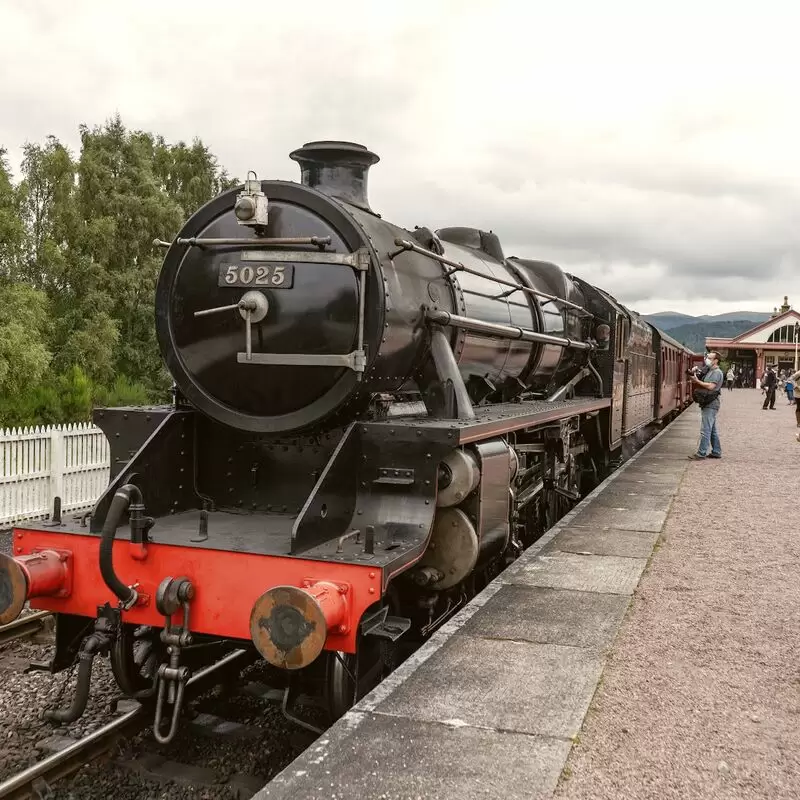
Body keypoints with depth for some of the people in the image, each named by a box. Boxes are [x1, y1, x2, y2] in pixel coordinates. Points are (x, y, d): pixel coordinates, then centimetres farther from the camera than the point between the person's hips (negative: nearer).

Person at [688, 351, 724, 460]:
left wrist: (698, 381, -16)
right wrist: (695, 381, 6)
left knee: (705, 430, -11)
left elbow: (710, 386, -22)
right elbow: (703, 385, 21)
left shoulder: (717, 372, -10)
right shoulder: (709, 371, 21)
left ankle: (701, 453, -11)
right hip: (707, 404, 10)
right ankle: (716, 452, 20)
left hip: (710, 405, -10)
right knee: (712, 430, 14)